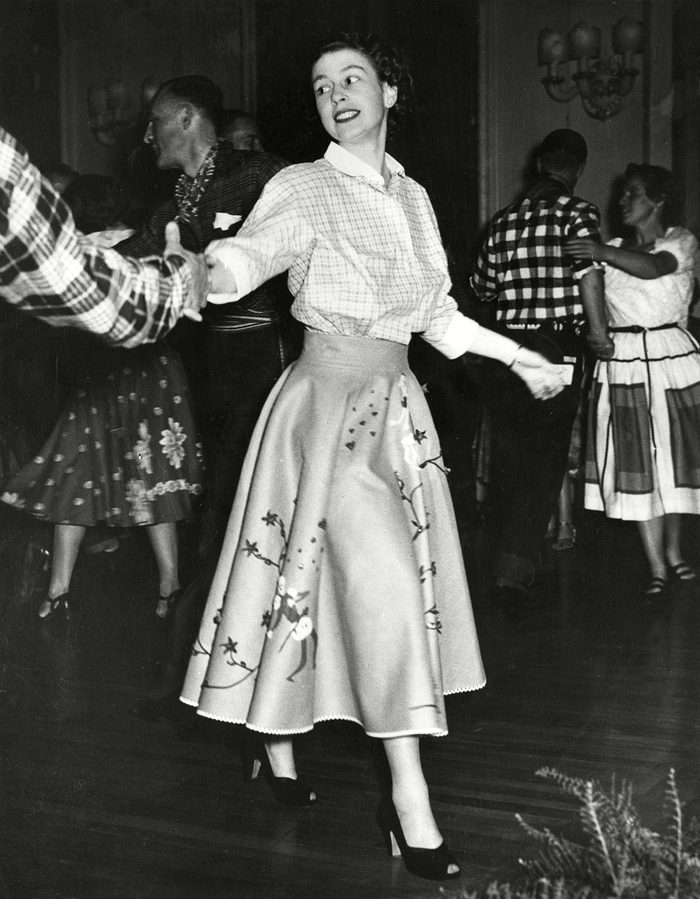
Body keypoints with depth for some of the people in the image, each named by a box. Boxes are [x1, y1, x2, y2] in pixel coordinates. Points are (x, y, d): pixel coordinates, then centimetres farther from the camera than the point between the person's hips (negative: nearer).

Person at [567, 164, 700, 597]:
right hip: (623, 361, 2)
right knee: (637, 461, -3)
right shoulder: (611, 250, 14)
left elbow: (653, 267, -22)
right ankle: (658, 566, 1)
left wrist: (604, 253, -36)